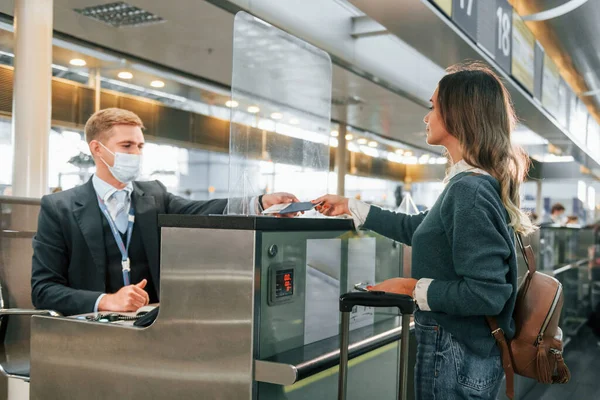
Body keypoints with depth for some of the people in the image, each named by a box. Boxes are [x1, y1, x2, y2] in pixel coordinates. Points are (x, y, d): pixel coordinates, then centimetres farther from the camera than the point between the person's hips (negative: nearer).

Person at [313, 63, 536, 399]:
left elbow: (486, 293, -28)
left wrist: (414, 288, -16)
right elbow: (416, 229, 21)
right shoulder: (474, 183, 8)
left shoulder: (470, 190, -23)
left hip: (455, 357, -9)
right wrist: (350, 207, 24)